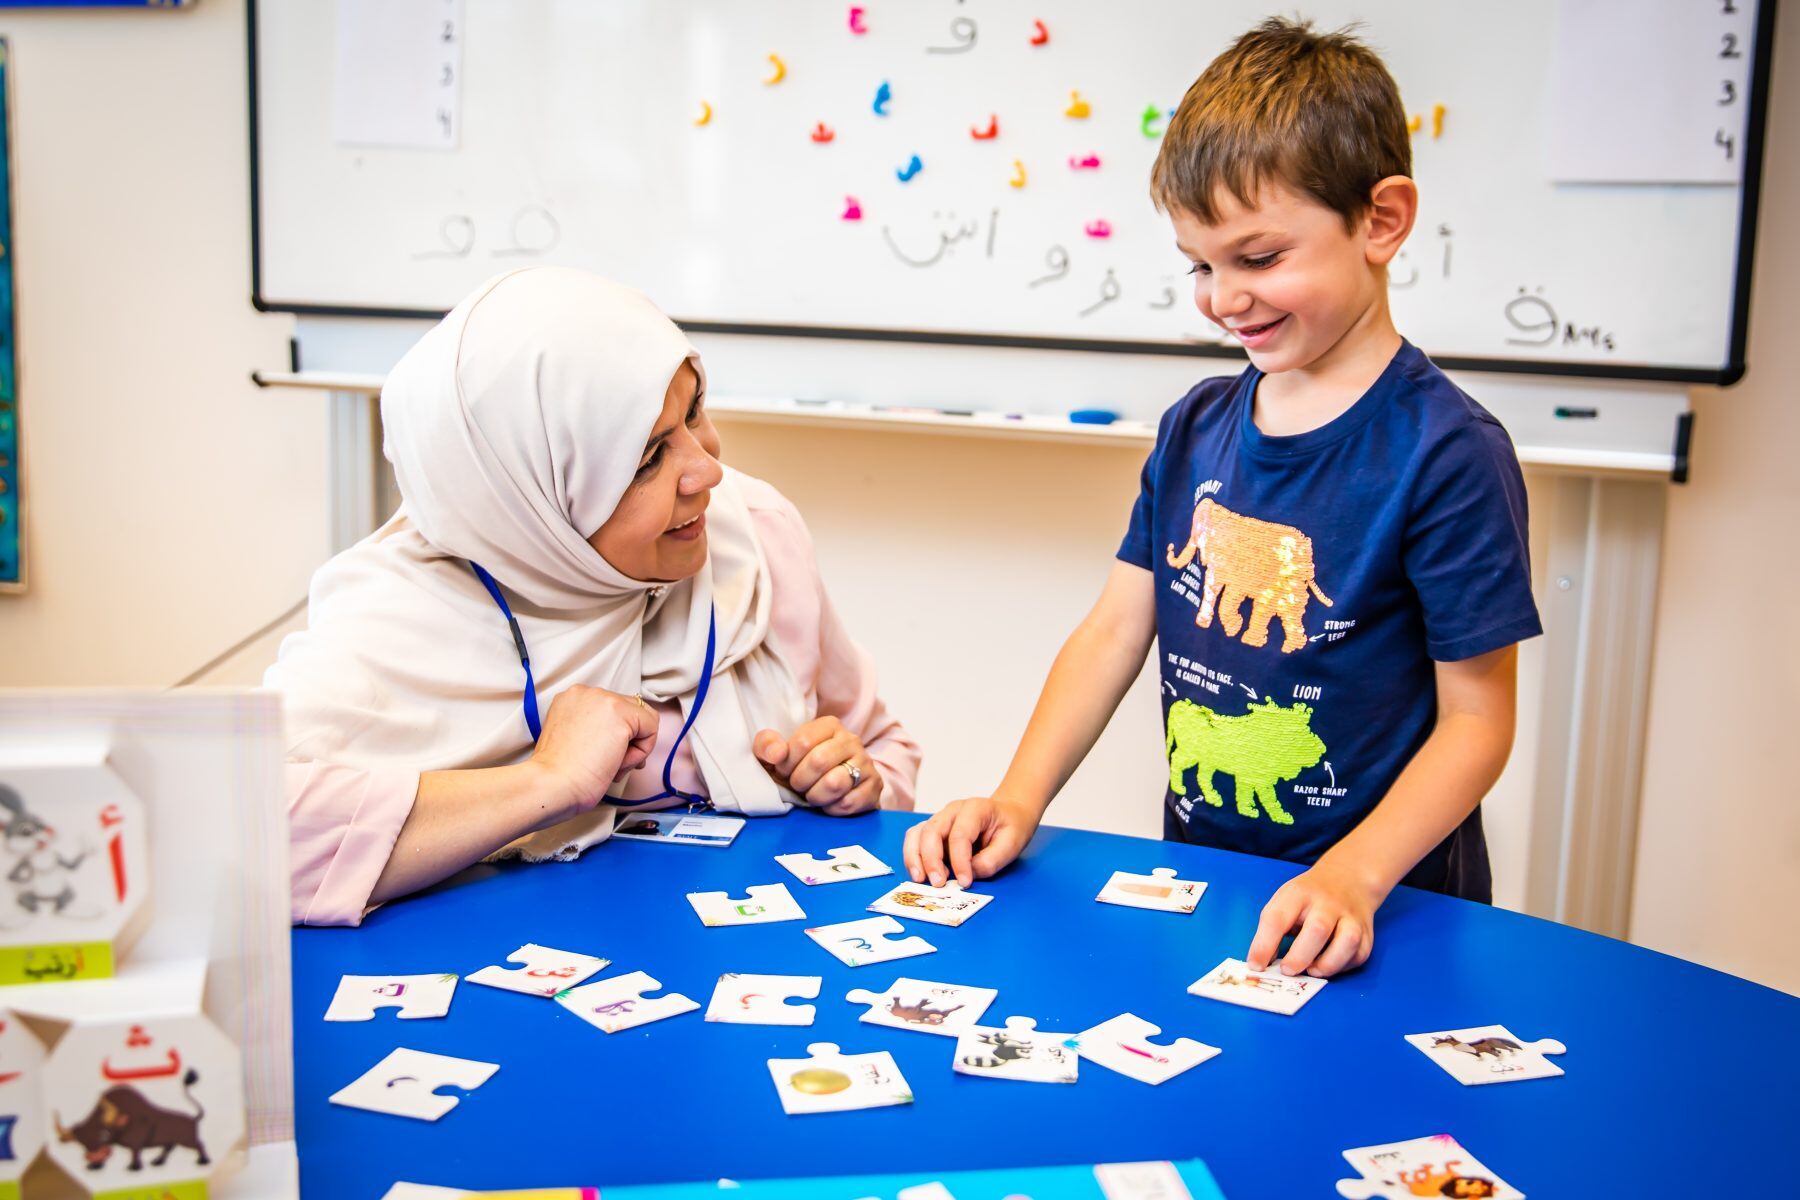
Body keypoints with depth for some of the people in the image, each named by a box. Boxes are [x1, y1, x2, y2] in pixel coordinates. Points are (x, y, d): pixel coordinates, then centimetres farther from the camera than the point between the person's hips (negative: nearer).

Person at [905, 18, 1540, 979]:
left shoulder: (1446, 454, -10)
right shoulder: (1193, 430, 8)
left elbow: (1477, 717, -10)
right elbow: (1114, 631, 8)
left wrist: (1355, 876, -22)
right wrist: (1018, 800, -3)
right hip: (1196, 892, 4)